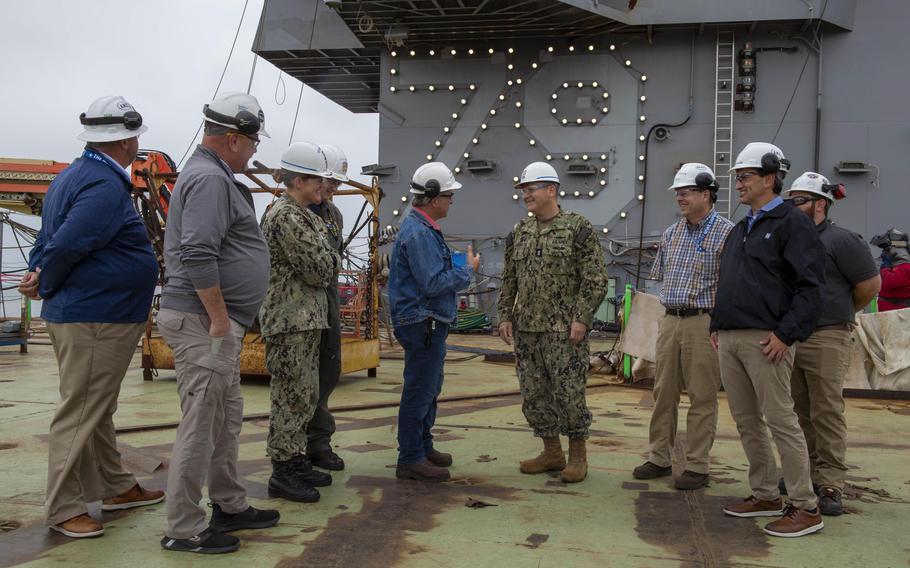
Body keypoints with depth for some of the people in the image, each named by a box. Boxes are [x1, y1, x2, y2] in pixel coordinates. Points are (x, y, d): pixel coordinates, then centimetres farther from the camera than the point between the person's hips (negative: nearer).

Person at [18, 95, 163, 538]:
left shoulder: (73, 176, 15)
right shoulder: (105, 186, -19)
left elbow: (47, 238, 15)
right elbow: (66, 245, -25)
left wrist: (37, 274, 0)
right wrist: (46, 287, -9)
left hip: (104, 318, 11)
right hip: (94, 318, -11)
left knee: (98, 410, 19)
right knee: (80, 413, -2)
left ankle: (116, 488, 32)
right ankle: (62, 509, 8)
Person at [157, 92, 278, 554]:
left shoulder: (212, 174, 18)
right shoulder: (210, 179, -15)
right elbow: (198, 256, -26)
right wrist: (220, 318, -19)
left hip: (217, 323, 11)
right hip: (203, 322, -11)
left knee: (227, 418, 17)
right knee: (201, 425, -4)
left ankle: (230, 507, 29)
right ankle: (184, 529, 6)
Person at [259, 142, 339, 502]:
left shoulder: (302, 215, 17)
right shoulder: (286, 217, -16)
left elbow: (327, 268, 21)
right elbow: (321, 271, -17)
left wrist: (325, 260, 2)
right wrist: (322, 242, 0)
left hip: (307, 319, 10)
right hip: (291, 321, -10)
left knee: (306, 396, 15)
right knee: (292, 398, -5)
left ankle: (296, 461, 25)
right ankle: (282, 474, 3)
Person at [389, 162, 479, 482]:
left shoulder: (424, 228, 15)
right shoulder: (418, 233, -20)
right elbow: (433, 284, -25)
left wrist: (462, 269, 10)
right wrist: (468, 271, -14)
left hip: (431, 325, 11)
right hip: (422, 324, -11)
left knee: (429, 388, 19)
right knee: (419, 392, -4)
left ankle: (423, 447, 32)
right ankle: (410, 460, 5)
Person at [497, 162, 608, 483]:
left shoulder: (578, 228, -5)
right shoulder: (519, 233, 12)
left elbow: (595, 279, -9)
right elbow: (509, 280, 18)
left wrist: (581, 318, -15)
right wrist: (505, 316, 9)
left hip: (564, 330, -6)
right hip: (526, 329, 6)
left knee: (569, 393, -3)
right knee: (533, 394, 9)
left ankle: (577, 455, 14)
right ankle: (551, 452, 22)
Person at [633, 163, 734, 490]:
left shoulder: (726, 233, -6)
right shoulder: (671, 234, 13)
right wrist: (670, 308, 12)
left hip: (704, 323, -6)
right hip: (669, 321, 6)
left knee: (701, 397, 0)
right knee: (663, 393, 10)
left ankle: (697, 466, 9)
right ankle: (659, 458, 21)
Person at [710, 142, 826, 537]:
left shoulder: (792, 223, -6)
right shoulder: (740, 230, 20)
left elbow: (810, 286, -13)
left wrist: (787, 333, -18)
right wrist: (716, 325, 16)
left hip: (765, 341, -8)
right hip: (729, 340, 9)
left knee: (780, 420, -6)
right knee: (746, 422, 12)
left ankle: (805, 508, 2)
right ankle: (765, 496, 23)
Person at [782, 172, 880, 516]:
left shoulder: (841, 240, -6)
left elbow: (871, 284, -2)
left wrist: (841, 312, 9)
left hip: (826, 340, -6)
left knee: (827, 414, -5)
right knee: (797, 413, 12)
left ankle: (830, 485, -1)